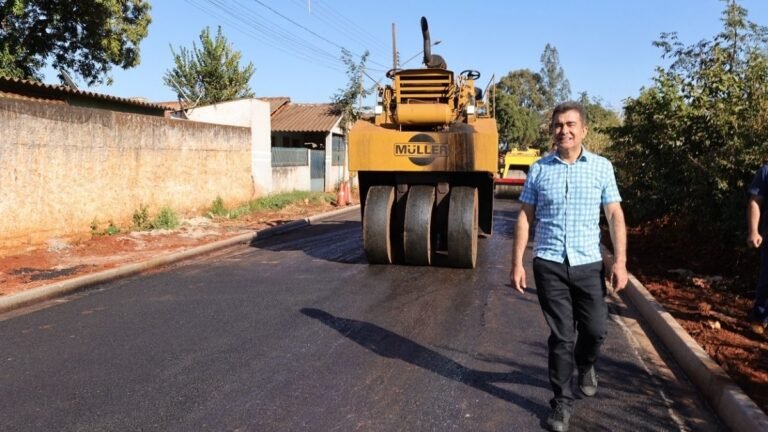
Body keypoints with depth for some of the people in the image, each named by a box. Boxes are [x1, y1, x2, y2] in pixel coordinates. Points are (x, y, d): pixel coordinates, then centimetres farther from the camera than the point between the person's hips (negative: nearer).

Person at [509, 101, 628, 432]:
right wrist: (517, 263, -1)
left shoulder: (601, 166, 1)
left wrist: (620, 261, -6)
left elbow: (615, 215, 2)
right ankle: (562, 402, 20)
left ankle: (585, 366, 43)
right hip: (549, 265, -1)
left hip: (588, 264, 1)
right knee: (561, 336, 4)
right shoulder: (539, 169, 1)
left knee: (596, 329, 8)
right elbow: (525, 218, 3)